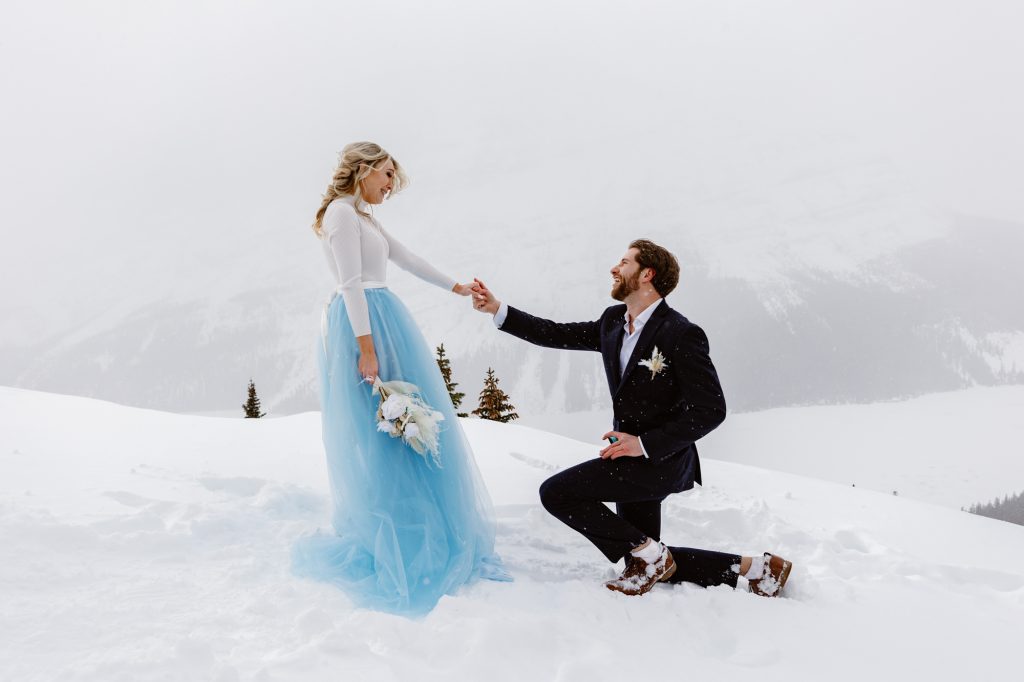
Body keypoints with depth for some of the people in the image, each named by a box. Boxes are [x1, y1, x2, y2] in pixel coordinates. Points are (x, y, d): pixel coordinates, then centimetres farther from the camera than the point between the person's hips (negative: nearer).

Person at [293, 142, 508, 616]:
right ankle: (382, 541, -2)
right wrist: (366, 345, -22)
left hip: (380, 321, 10)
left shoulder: (364, 217, 20)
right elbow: (351, 283, -17)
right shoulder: (342, 211, -9)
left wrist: (454, 286, 37)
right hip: (366, 324, -10)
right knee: (376, 429, -7)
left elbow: (407, 259, 30)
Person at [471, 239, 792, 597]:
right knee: (650, 564, 16)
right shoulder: (613, 321, 5)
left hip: (660, 461, -9)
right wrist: (498, 309, 4)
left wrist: (645, 443, -24)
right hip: (634, 459, 9)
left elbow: (711, 409, -21)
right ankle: (752, 567, 24)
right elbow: (557, 334, 11)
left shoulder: (681, 334, -20)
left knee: (556, 492, -17)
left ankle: (649, 555, -5)